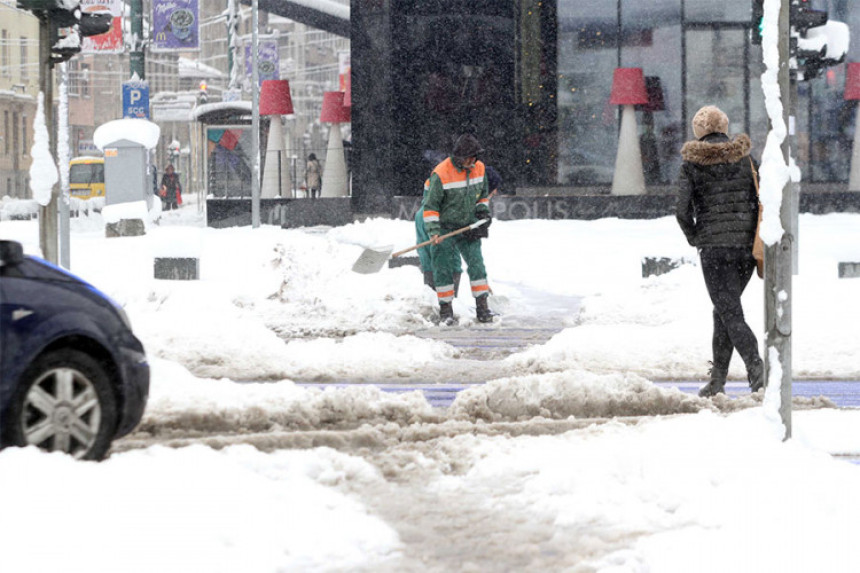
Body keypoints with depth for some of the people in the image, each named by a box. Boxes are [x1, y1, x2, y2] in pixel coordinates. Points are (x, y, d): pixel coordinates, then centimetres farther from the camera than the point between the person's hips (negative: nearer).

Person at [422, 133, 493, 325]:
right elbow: (430, 206, -14)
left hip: (468, 227, 4)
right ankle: (445, 310, 9)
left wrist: (483, 212, 2)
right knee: (444, 268, -2)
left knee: (476, 264, -5)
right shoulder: (440, 174, -19)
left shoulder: (479, 169, -1)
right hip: (444, 229, -4)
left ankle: (482, 307, -2)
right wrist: (433, 231, -22)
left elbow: (483, 194, 18)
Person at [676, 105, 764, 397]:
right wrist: (757, 237, 13)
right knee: (725, 309, 16)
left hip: (714, 246, -4)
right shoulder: (744, 158, 7)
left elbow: (682, 210, -6)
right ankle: (717, 378, 18)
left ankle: (755, 365, -27)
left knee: (730, 313, -6)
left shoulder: (692, 163, -1)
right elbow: (759, 200, 3)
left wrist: (694, 238, 11)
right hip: (747, 243, 4)